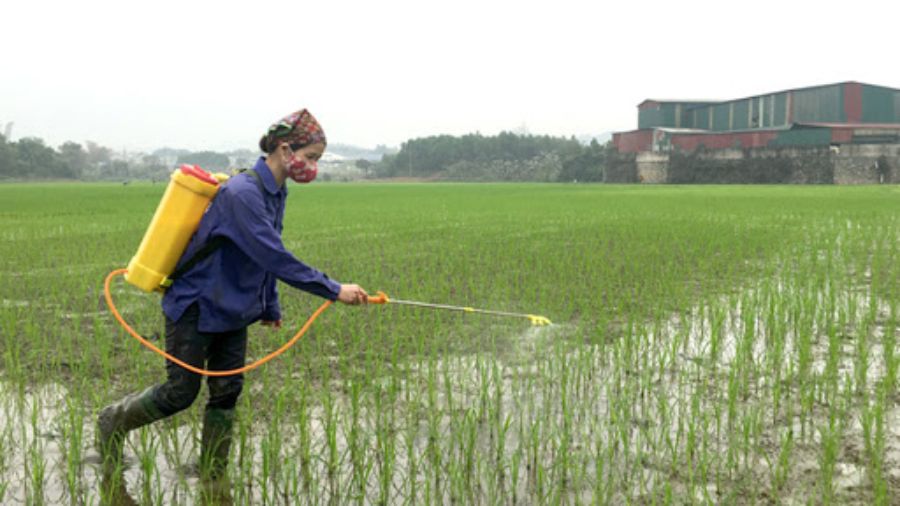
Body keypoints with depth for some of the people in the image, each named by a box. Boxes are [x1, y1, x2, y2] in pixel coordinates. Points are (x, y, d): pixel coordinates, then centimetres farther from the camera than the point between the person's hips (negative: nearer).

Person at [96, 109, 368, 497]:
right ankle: (113, 422, 28)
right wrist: (333, 290, -31)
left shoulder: (275, 193, 3)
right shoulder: (242, 194, -26)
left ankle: (213, 482, 19)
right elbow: (274, 257, -33)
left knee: (227, 392, 8)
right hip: (196, 308, -8)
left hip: (233, 311, 8)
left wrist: (270, 306, 13)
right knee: (180, 393, 2)